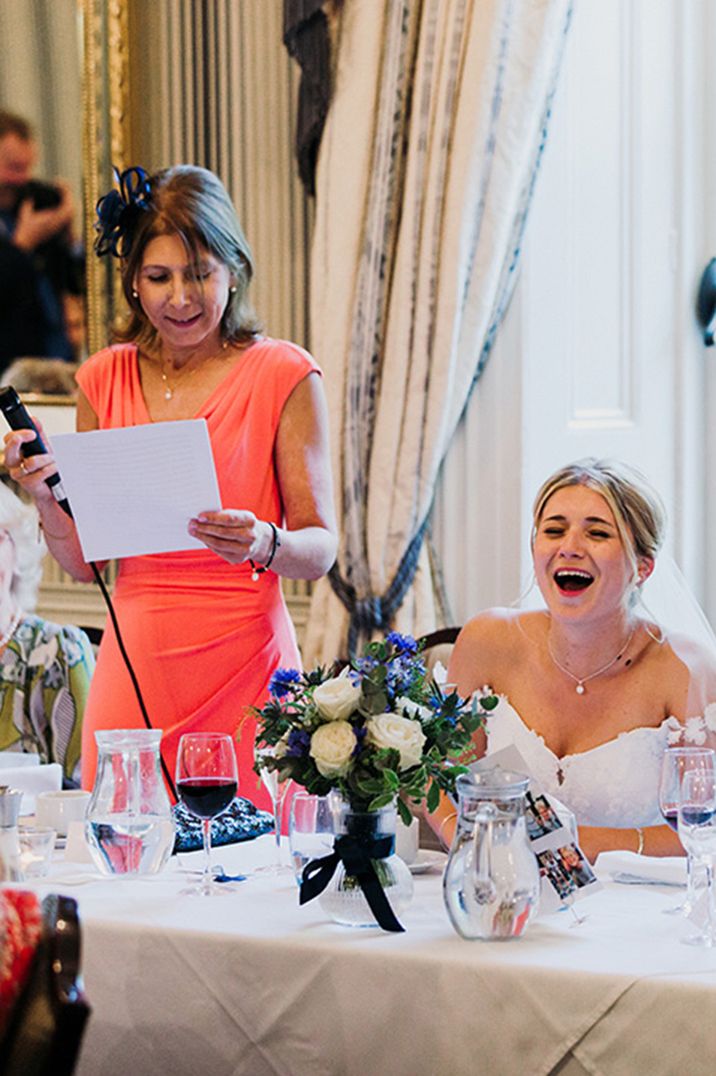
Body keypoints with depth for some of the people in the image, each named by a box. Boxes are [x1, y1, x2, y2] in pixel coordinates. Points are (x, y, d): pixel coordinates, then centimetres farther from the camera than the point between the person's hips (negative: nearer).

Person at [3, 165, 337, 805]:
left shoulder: (283, 376, -1)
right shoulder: (105, 380, 10)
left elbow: (321, 549, -3)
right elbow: (84, 561, 12)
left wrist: (265, 544, -23)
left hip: (246, 661, -3)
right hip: (137, 663, 3)